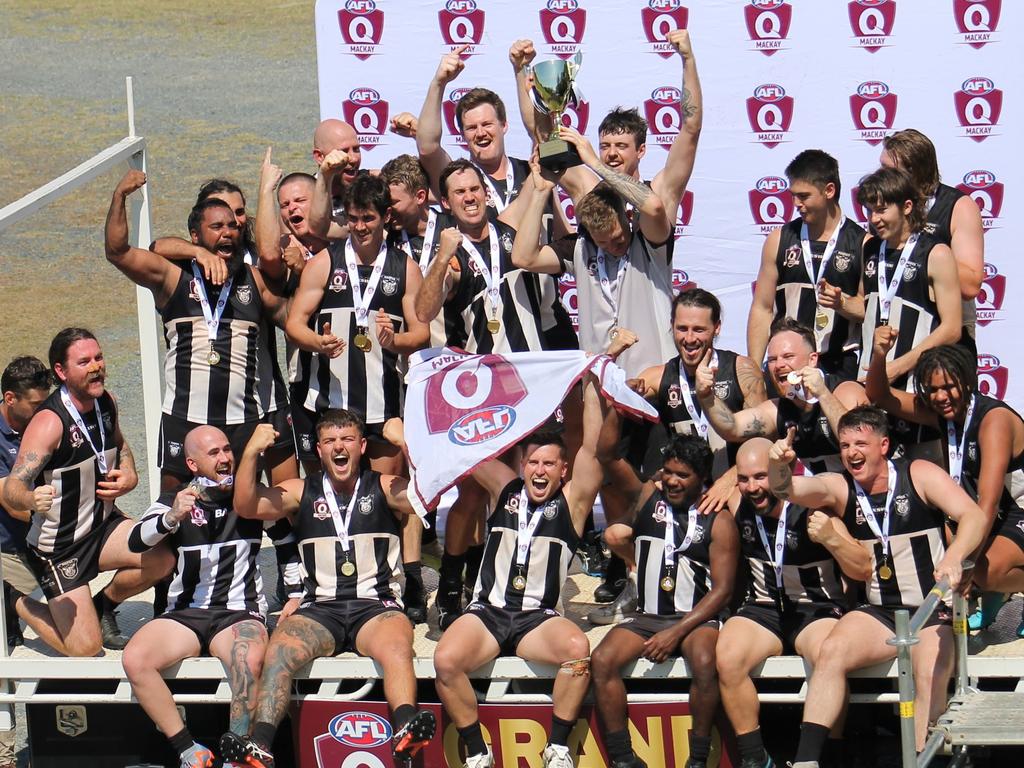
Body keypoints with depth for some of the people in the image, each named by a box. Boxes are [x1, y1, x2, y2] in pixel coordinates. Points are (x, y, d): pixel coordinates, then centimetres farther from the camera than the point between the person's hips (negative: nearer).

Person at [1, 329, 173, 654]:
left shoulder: (106, 402, -3)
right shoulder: (49, 422, -25)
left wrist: (129, 475, -1)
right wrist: (33, 499, -54)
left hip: (102, 524, 6)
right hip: (57, 547, -6)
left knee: (162, 560, -20)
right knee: (85, 648, -10)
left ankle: (104, 604, 9)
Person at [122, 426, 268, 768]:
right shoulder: (176, 499, 9)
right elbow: (136, 541, -7)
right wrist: (172, 518, -25)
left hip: (239, 614, -2)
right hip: (184, 614, 2)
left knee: (249, 661, -37)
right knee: (134, 659, -28)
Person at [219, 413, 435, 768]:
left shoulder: (384, 489, 12)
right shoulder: (301, 493, 15)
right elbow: (246, 507, 3)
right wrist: (251, 453, -11)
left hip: (376, 606, -2)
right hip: (320, 610, 2)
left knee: (397, 644, -35)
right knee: (279, 648, -28)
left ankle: (406, 731, -56)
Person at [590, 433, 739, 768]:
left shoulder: (718, 521, -1)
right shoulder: (646, 497, 12)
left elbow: (722, 589, -7)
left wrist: (677, 633, -15)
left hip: (697, 618, -4)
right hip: (646, 616, 4)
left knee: (703, 662, -38)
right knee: (601, 661, -26)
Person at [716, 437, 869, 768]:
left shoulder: (812, 508, -12)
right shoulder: (737, 505, 0)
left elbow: (863, 570, -11)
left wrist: (831, 539, -28)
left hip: (817, 610, -3)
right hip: (763, 610, 3)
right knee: (728, 658, -29)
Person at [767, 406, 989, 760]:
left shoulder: (919, 475, -3)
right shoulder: (839, 488, 5)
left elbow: (975, 516, -13)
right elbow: (788, 489, -12)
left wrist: (953, 557, -34)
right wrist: (778, 465, -36)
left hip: (934, 610, -3)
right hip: (880, 612, 3)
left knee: (931, 678, -30)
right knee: (831, 651, -25)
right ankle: (806, 761, -28)